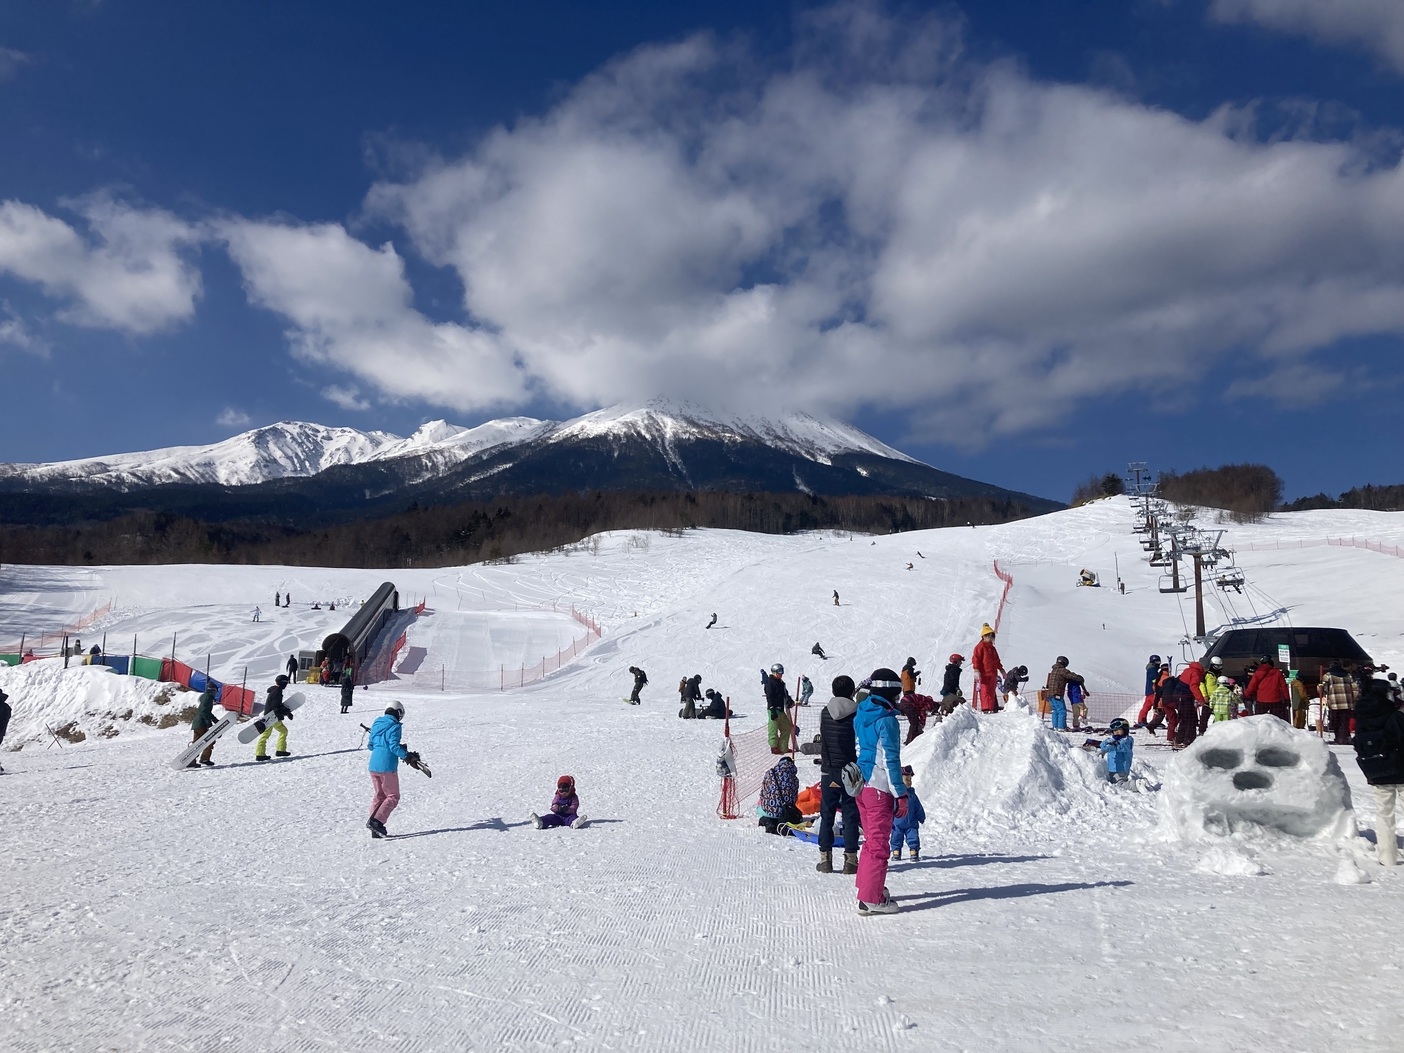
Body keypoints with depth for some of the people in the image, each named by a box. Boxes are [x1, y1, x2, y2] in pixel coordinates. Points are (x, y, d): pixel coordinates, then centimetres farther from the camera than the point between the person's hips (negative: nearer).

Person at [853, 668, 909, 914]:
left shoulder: (861, 715, 10)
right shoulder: (886, 720, -15)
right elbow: (890, 760, -17)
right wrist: (901, 794, -13)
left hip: (861, 785, 8)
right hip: (879, 788, -8)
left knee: (871, 839, 20)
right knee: (879, 843, -2)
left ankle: (867, 885, 29)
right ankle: (871, 899, 0)